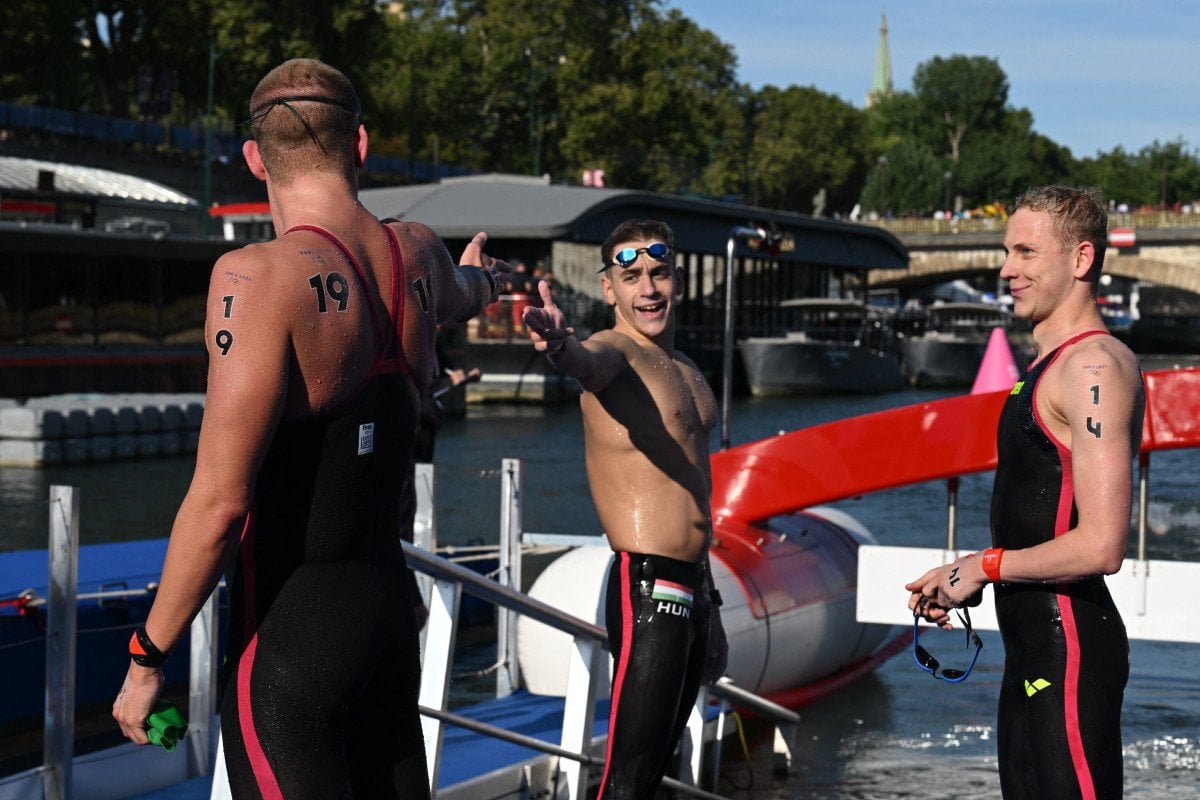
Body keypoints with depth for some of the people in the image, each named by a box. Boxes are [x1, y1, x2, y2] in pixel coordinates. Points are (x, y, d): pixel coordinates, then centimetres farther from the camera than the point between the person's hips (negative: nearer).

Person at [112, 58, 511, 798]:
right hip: (391, 610, 7)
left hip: (288, 628, -7)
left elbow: (220, 502, -21)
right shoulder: (418, 256, 4)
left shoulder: (259, 277, -17)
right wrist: (480, 277, 58)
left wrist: (147, 659, -10)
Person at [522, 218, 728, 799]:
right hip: (646, 591, -9)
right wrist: (560, 344, -59)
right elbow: (587, 363, -35)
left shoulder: (687, 373, 18)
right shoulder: (616, 354, -8)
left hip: (689, 592, 9)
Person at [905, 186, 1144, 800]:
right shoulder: (1050, 365, 17)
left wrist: (985, 567, -12)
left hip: (1070, 650, -11)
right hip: (1032, 653, 11)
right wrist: (958, 584, 11)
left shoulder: (1095, 366, -15)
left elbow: (1099, 546, -23)